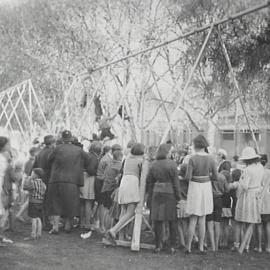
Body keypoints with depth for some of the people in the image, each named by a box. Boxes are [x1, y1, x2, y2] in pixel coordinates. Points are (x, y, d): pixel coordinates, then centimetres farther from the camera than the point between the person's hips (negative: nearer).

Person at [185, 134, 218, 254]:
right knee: (202, 220, 11)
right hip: (206, 187, 3)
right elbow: (215, 177, 0)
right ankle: (201, 247, 12)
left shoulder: (192, 159, -14)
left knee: (193, 220, 3)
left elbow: (188, 177, -17)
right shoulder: (210, 159, -3)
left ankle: (188, 247, 6)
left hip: (195, 187, -3)